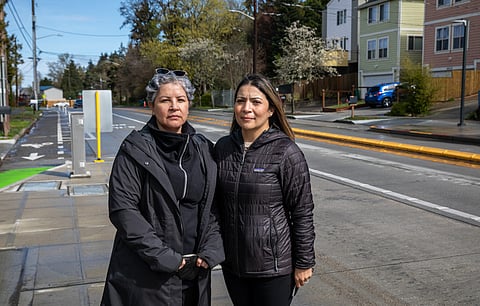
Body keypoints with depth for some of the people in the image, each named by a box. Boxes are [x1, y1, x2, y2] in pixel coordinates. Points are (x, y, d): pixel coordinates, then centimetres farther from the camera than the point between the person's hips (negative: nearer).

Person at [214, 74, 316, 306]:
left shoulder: (286, 152, -14)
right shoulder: (222, 147, 0)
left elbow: (303, 213, -11)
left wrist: (304, 264, -8)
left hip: (274, 267, -4)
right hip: (232, 264, 5)